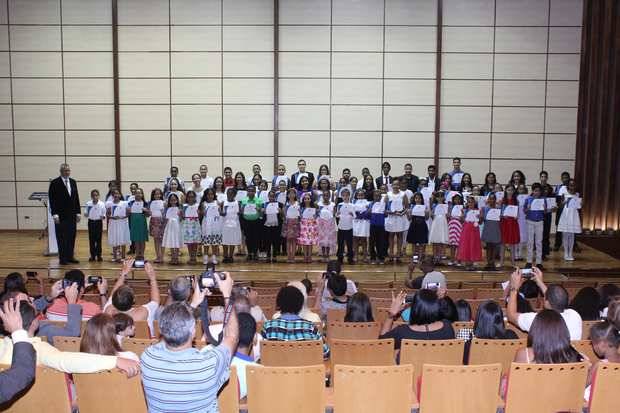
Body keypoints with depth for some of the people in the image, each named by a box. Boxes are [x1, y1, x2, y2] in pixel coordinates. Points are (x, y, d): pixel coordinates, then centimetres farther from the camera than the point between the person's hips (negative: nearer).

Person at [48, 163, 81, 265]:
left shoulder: (73, 182, 11)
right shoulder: (55, 183, -6)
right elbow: (52, 200, -9)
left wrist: (78, 212, 8)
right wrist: (55, 214, -14)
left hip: (72, 215, 5)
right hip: (61, 216, -5)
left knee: (71, 237, 8)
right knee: (61, 238, 2)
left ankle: (70, 256, 16)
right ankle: (62, 258, 8)